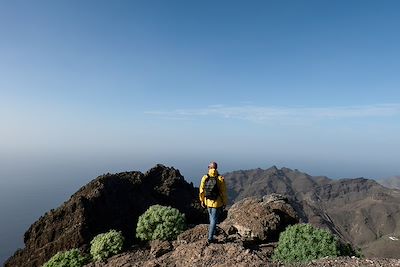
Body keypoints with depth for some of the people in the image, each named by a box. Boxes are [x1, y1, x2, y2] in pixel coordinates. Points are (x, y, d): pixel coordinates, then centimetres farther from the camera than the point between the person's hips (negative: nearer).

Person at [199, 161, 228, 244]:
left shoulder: (205, 178, -9)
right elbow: (223, 192, -11)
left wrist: (202, 201, 12)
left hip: (208, 202, 3)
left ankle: (212, 232, 45)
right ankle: (210, 238, 7)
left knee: (211, 217, 26)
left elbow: (201, 191, -2)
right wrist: (224, 203, 2)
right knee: (214, 219, 7)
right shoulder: (220, 179, -16)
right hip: (217, 203, -3)